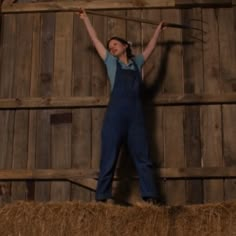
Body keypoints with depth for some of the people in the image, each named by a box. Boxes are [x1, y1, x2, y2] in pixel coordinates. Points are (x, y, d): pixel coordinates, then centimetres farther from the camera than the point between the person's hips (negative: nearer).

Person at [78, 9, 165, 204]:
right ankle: (101, 198, -1)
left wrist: (158, 29, 49)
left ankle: (150, 198, -5)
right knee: (109, 158, -3)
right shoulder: (111, 62, 16)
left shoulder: (136, 62, 21)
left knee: (143, 157, -2)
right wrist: (85, 18, 30)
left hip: (136, 114, 2)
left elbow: (150, 47, 37)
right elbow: (95, 39, 23)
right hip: (115, 113, -2)